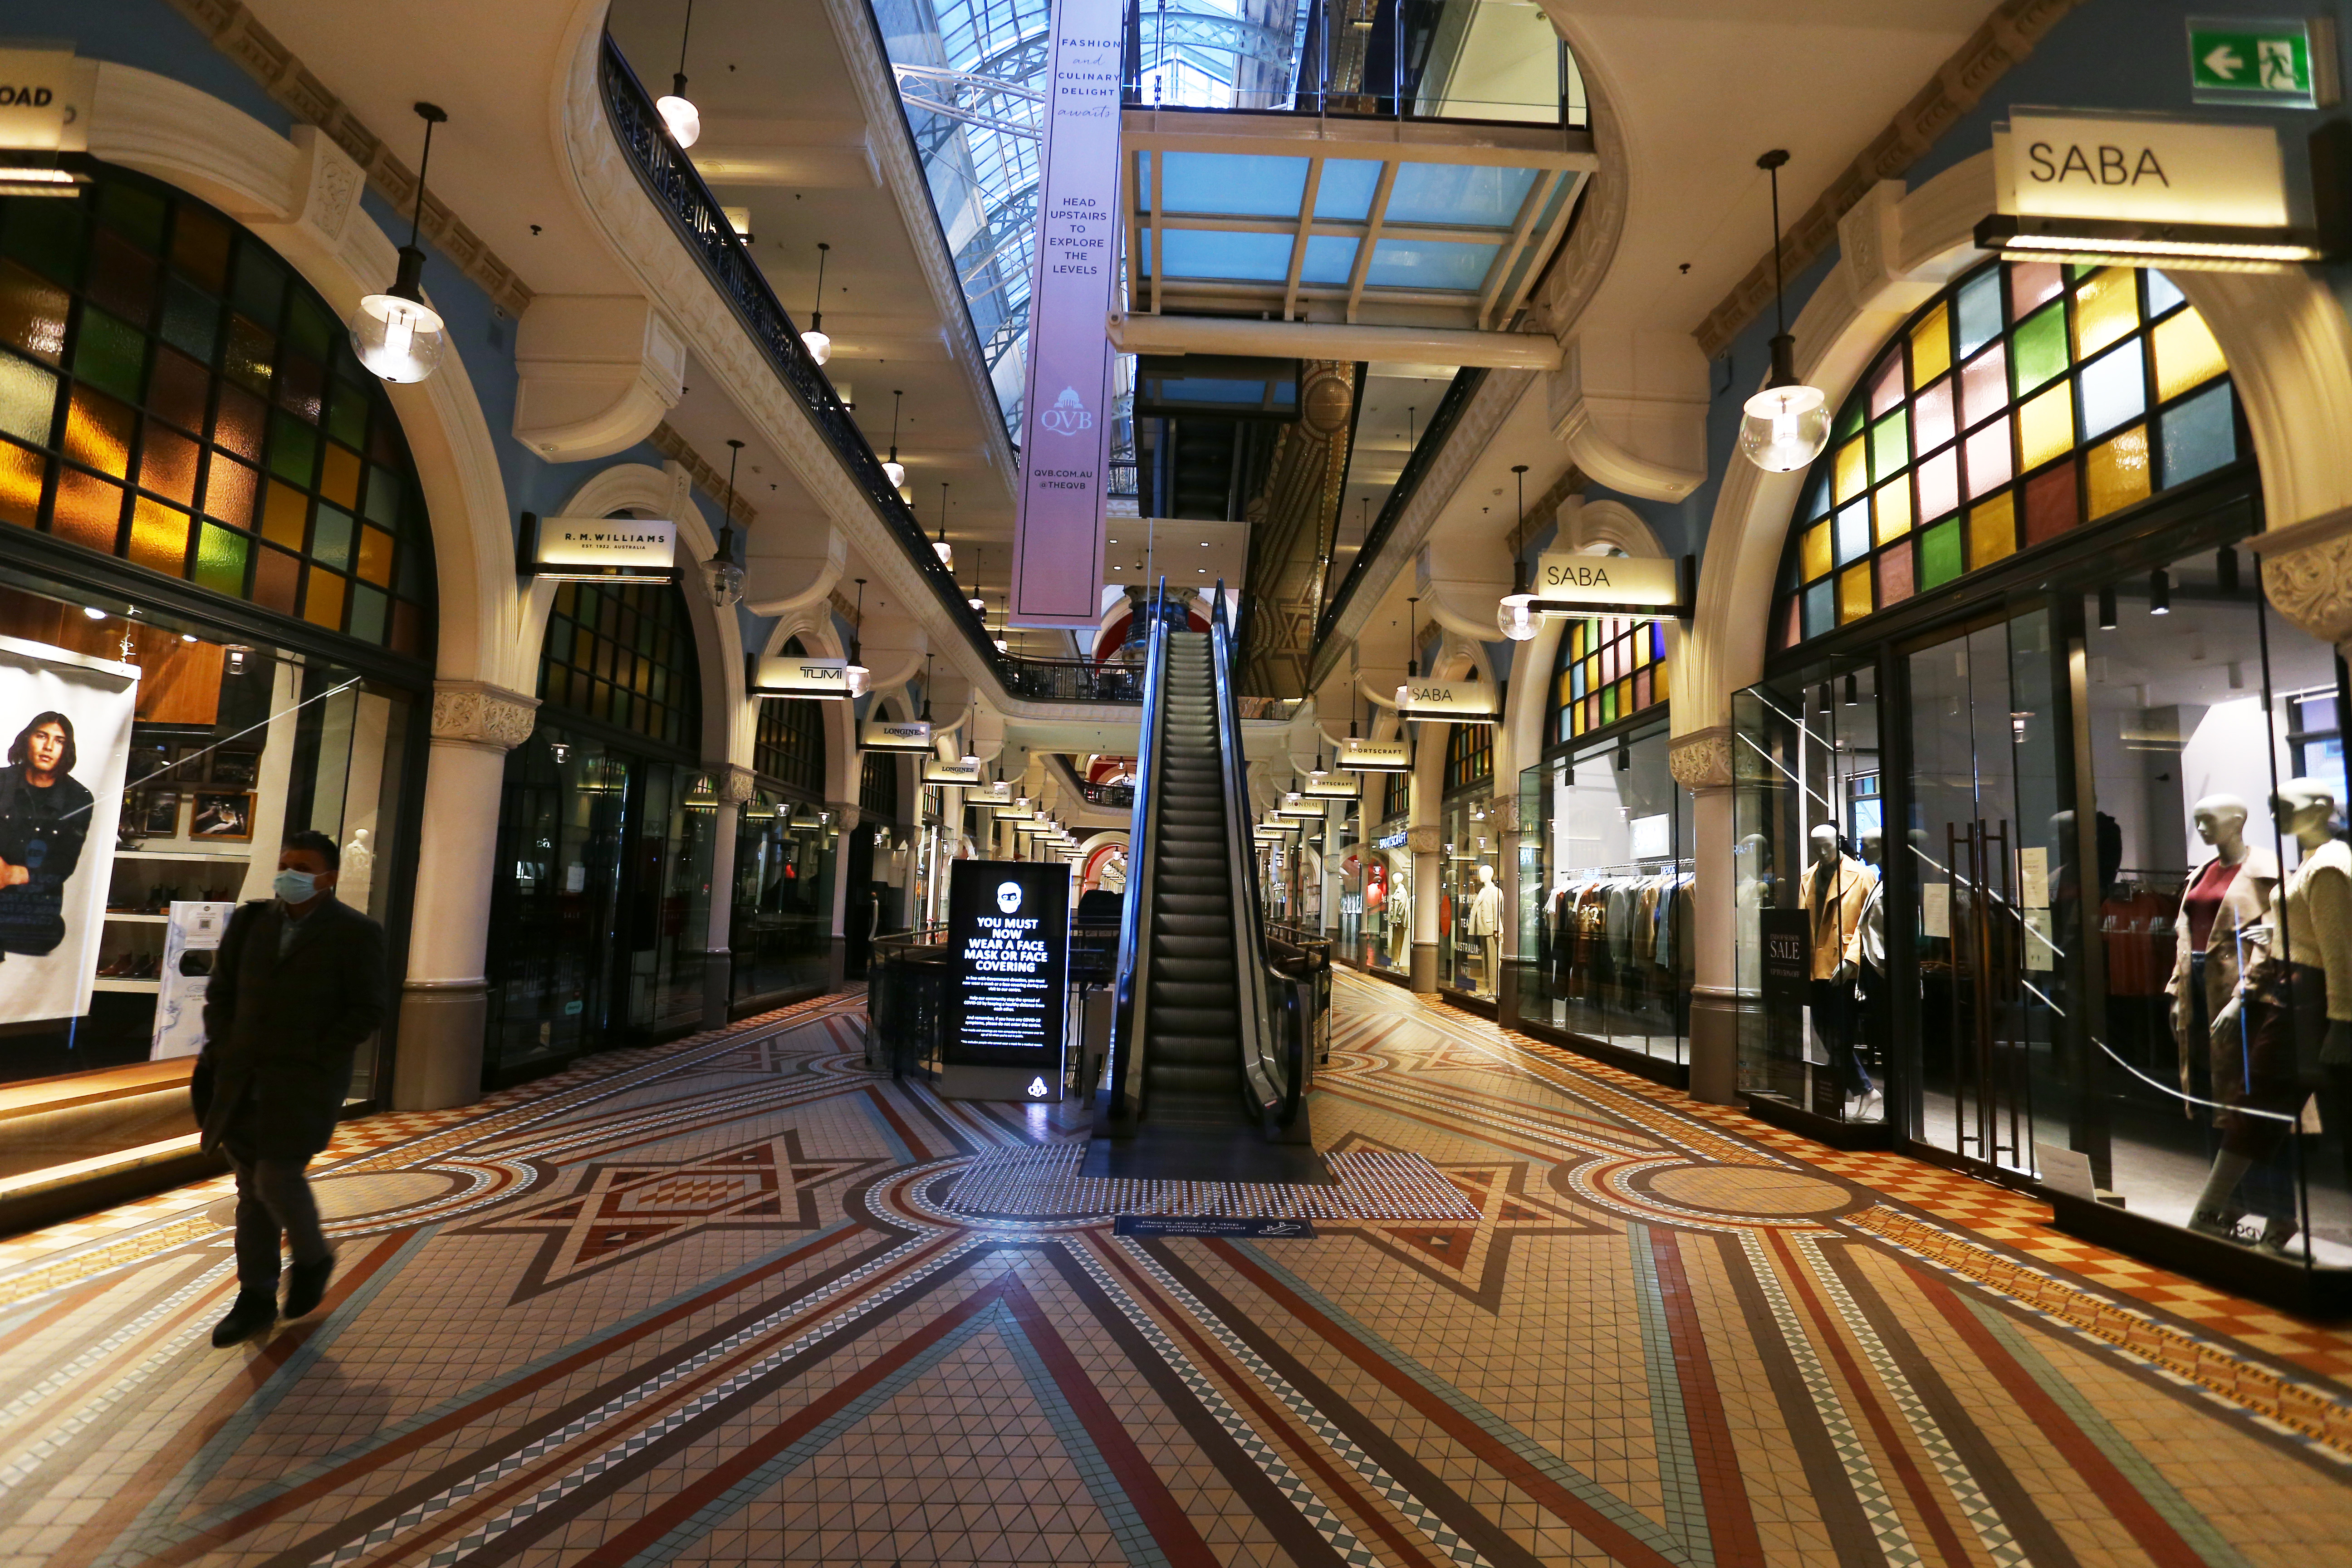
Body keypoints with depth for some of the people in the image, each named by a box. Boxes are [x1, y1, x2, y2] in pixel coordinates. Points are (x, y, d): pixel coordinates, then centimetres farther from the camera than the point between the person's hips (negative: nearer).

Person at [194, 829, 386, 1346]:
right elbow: (221, 990, 13)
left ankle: (312, 1259, 20)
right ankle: (256, 1299, 21)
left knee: (276, 1179, -9)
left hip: (306, 1080, -5)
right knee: (252, 1185, 10)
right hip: (244, 1077, 5)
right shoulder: (250, 921, 7)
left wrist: (313, 1060, -13)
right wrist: (222, 1049, 2)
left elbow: (367, 1011, -9)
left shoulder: (356, 934, -8)